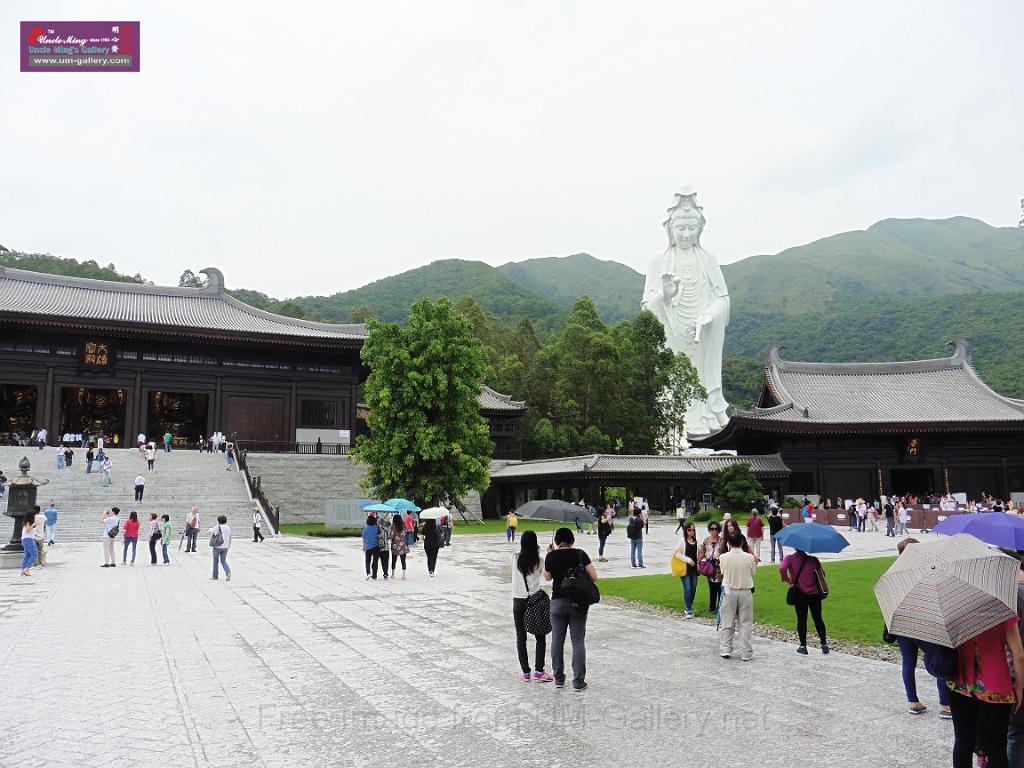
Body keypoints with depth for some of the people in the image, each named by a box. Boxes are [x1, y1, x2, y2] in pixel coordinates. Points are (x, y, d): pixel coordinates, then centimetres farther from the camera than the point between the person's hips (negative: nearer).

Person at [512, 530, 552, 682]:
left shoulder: (516, 559, -2)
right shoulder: (538, 560, -9)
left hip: (518, 601, 2)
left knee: (520, 637, 9)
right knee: (540, 637, 7)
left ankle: (525, 672, 11)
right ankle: (538, 671, 0)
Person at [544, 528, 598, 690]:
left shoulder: (551, 556, -4)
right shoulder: (580, 554, -6)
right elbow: (594, 577, -7)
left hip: (558, 602, 1)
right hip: (578, 603, -1)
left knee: (557, 640, 13)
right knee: (578, 641, 5)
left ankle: (558, 679, 20)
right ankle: (578, 681, 6)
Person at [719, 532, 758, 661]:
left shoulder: (723, 557, -10)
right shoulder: (749, 557, -12)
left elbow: (723, 573, 3)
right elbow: (753, 573, 1)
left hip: (729, 591, 0)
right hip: (745, 592, 0)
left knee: (728, 623, 11)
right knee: (745, 623, 8)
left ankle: (725, 650, 14)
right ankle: (746, 653, 9)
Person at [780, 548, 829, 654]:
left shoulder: (790, 558, -7)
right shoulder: (813, 559, 1)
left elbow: (782, 568, -24)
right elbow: (822, 573, 1)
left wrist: (786, 579, -9)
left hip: (800, 594, -2)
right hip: (815, 594, 2)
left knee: (801, 620, 7)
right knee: (818, 619, 13)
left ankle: (803, 646, 9)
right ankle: (824, 644, 16)